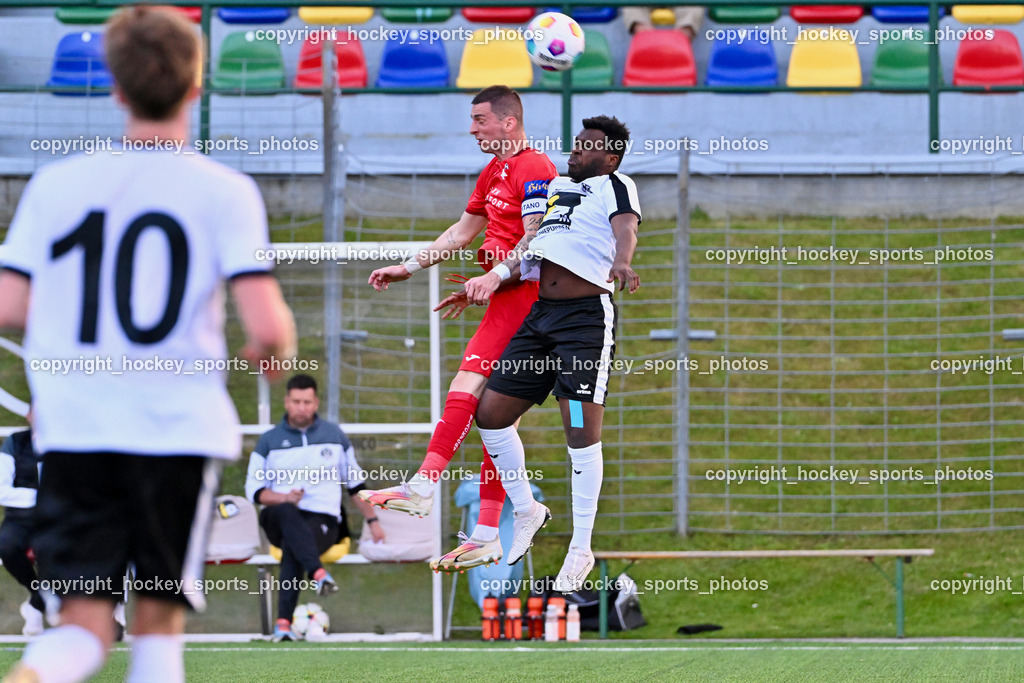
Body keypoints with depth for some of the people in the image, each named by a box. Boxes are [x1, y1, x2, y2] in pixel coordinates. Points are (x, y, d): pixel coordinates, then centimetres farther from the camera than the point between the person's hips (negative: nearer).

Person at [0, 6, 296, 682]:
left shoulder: (56, 183, 4)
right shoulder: (225, 191, -4)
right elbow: (266, 326, -12)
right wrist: (279, 347, 12)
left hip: (73, 428, 2)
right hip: (180, 426, -2)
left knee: (85, 619, 4)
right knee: (161, 615, 12)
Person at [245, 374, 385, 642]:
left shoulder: (334, 436, 15)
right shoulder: (269, 441, 12)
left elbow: (355, 483, 23)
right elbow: (254, 490, 8)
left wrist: (373, 521, 19)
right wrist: (283, 498, -11)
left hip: (324, 520, 0)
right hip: (280, 519, 0)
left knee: (292, 545, -35)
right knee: (286, 512, -39)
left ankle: (283, 622, -44)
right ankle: (318, 573, -59)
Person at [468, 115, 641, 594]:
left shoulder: (614, 186, 1)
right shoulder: (556, 186, 23)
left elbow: (626, 228, -21)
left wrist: (620, 264, -42)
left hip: (587, 317, -8)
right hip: (539, 316, 8)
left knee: (582, 432, -12)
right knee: (490, 414, 6)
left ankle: (581, 549, -4)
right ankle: (526, 514, 21)